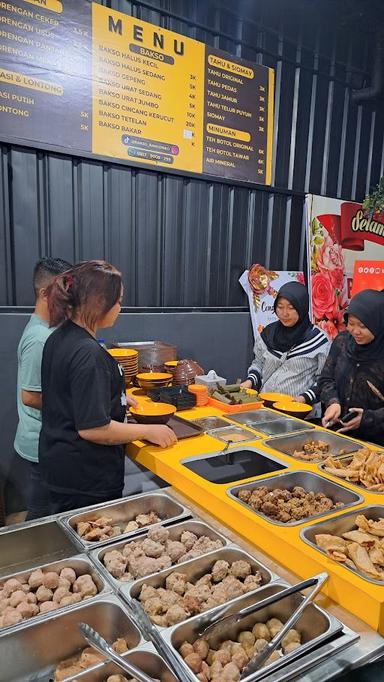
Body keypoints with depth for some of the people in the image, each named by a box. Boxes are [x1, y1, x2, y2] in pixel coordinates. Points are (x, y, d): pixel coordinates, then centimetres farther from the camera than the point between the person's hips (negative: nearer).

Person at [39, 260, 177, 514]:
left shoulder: (60, 338, 3)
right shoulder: (88, 354, -27)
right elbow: (93, 428, -27)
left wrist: (116, 399, 19)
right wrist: (148, 431, -16)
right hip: (87, 477, -9)